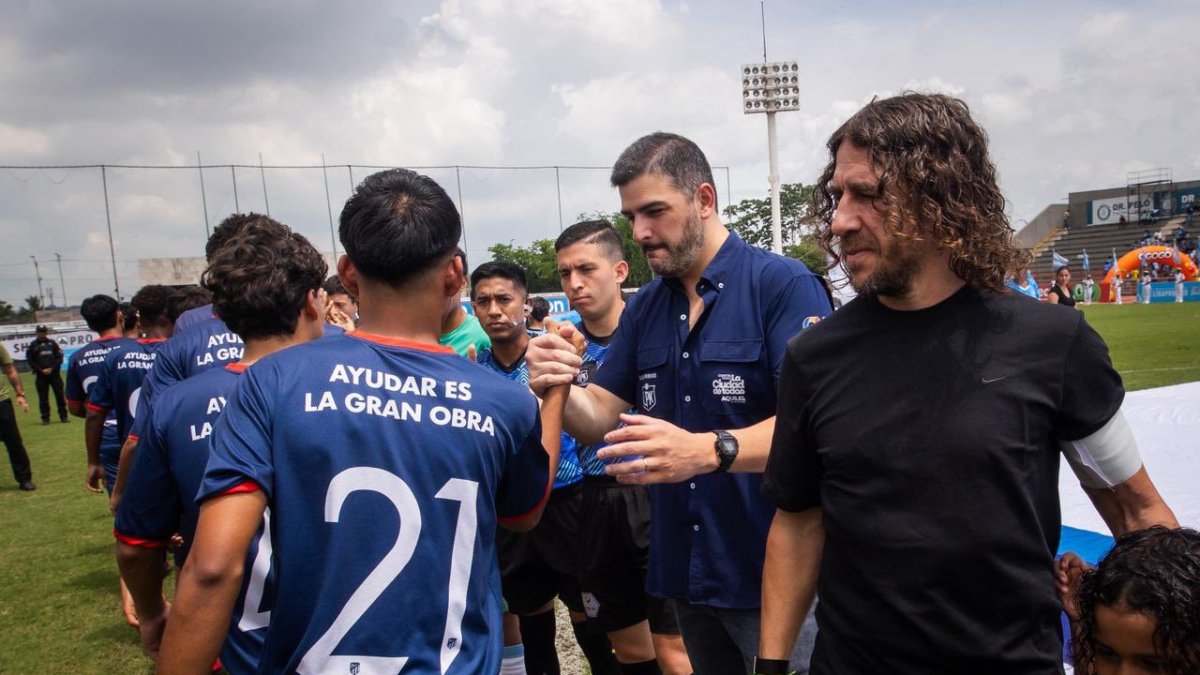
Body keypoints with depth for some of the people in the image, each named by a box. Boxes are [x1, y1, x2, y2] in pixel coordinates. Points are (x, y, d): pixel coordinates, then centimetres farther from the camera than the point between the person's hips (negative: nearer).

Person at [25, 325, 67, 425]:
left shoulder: (52, 343, 8)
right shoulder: (33, 345, 3)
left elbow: (59, 357, 6)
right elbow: (30, 360, 0)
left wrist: (51, 368, -7)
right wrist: (41, 370, -10)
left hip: (54, 373, 1)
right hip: (41, 375, -1)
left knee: (60, 395, 1)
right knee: (43, 397, 1)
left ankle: (63, 416, 8)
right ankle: (45, 418, 8)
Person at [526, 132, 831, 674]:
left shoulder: (783, 284, -13)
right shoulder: (644, 308, 8)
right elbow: (600, 421, 6)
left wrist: (709, 450, -38)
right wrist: (558, 389, -16)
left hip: (772, 572, -6)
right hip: (685, 569, 7)